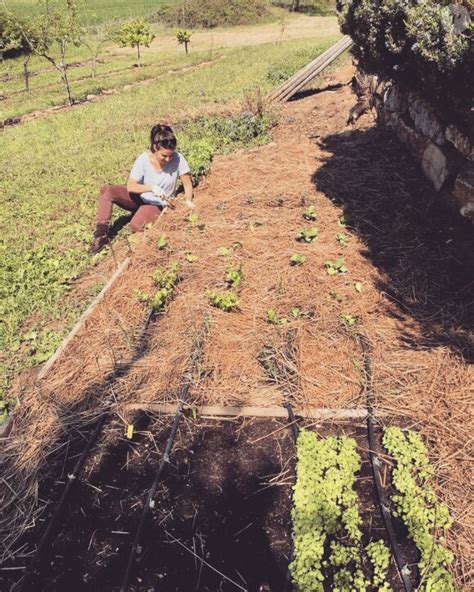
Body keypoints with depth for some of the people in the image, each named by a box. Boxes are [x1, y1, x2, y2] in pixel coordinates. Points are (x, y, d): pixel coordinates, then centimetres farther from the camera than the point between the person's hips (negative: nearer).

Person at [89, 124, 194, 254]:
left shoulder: (178, 159, -22)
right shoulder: (143, 159, -20)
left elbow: (187, 183, -14)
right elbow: (130, 186, -24)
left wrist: (188, 201, -32)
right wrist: (152, 187, -39)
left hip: (157, 204, -2)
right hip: (139, 197, 3)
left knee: (136, 226, -31)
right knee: (107, 191, -19)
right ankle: (101, 234, -14)